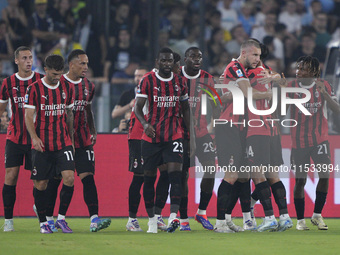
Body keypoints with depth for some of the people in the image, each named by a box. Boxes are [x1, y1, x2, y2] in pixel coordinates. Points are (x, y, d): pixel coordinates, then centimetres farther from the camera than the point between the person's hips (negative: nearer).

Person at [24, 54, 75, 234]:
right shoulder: (34, 89, -4)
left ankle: (61, 218, 0)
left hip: (63, 143, 2)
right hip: (41, 145, -2)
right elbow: (28, 116, -6)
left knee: (69, 178, -13)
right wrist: (34, 137, -20)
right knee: (41, 184, 1)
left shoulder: (67, 89, 8)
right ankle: (43, 222, 14)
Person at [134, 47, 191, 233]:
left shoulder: (179, 82, 8)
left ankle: (173, 216, -22)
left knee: (175, 174, -16)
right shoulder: (148, 81, -2)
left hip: (174, 136, 1)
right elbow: (138, 108, -5)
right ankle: (152, 219, 15)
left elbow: (185, 109, 18)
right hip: (151, 136, -1)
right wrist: (144, 124, -24)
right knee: (149, 177, 4)